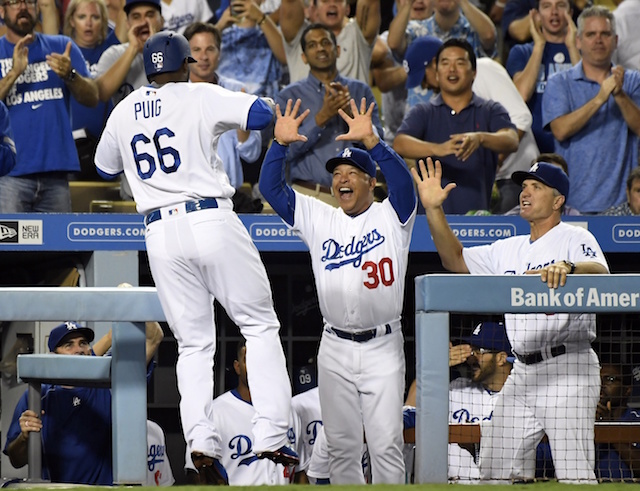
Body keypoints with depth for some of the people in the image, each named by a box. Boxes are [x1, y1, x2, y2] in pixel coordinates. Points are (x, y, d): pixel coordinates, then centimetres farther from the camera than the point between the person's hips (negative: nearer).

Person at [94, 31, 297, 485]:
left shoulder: (123, 113, 14)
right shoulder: (200, 96, -1)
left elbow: (105, 167, 30)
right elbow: (262, 114, -13)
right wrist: (237, 108, 9)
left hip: (160, 234, 4)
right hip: (212, 221, -4)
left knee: (193, 343, 9)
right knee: (260, 326, 5)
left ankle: (201, 442, -11)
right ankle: (271, 435, -6)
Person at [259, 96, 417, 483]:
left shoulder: (392, 216, 0)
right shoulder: (318, 219, 10)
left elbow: (402, 179, -19)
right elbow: (271, 188, 5)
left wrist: (370, 139, -32)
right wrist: (280, 143, -10)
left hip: (382, 347, -4)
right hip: (335, 348, 4)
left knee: (386, 445, -5)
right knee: (342, 445, 7)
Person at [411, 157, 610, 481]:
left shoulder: (575, 239, -2)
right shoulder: (509, 250, 21)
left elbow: (601, 272, -21)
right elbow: (455, 260, 20)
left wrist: (568, 267, -43)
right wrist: (434, 210, 9)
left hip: (568, 369, -8)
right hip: (523, 373, 8)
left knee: (573, 473, -15)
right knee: (497, 470, 5)